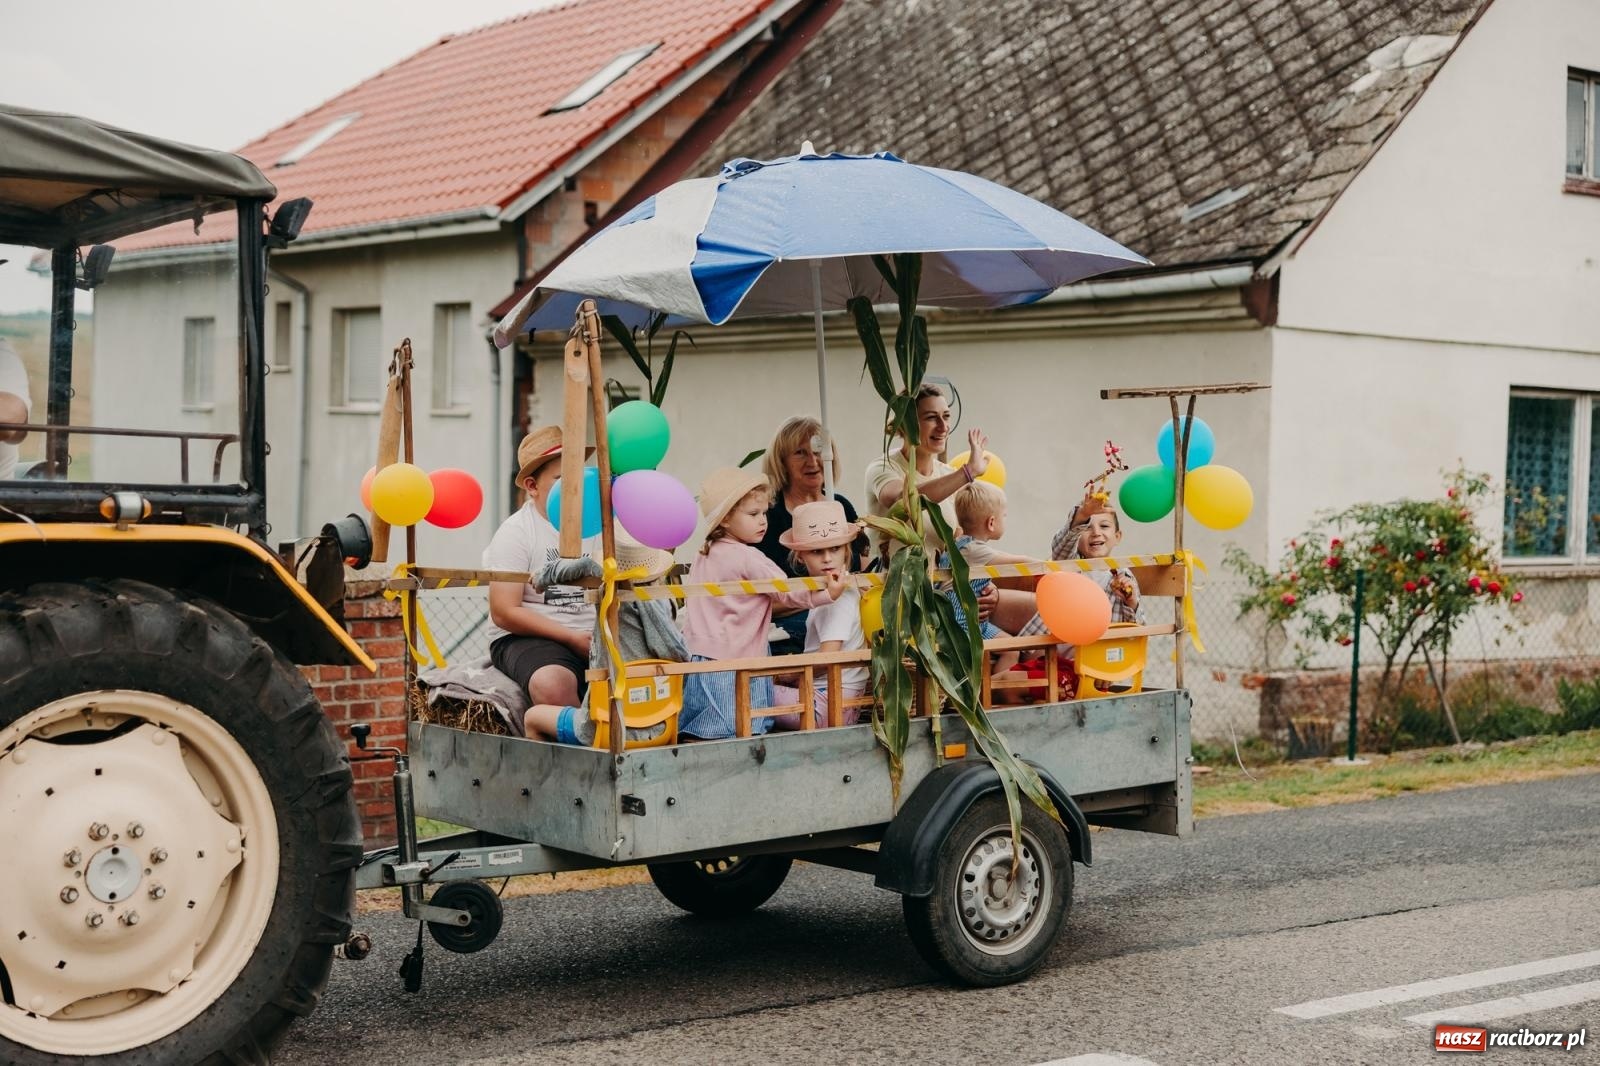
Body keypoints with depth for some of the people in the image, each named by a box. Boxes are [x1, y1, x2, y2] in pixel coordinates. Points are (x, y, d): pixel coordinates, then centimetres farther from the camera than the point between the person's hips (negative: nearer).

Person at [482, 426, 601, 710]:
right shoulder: (515, 532, -2)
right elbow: (503, 613, -9)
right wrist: (573, 638, -13)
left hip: (593, 635, 4)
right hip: (526, 638, -4)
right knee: (554, 684, -38)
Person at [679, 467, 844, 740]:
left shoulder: (705, 556, 15)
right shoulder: (748, 559, -12)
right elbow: (786, 592, -10)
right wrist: (827, 594, -12)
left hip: (701, 655, 9)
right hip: (731, 664, -9)